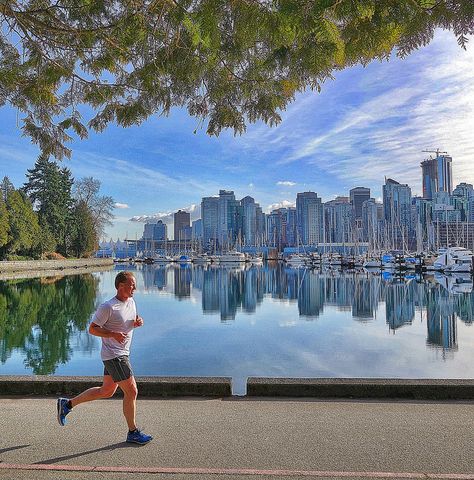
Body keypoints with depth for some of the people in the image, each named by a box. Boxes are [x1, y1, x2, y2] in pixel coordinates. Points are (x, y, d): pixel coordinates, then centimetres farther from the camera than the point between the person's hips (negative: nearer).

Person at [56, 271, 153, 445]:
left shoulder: (131, 302, 6)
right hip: (114, 356, -9)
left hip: (121, 354, 9)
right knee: (131, 391, -3)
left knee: (106, 391, 20)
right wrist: (114, 334, -25)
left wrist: (138, 322, -3)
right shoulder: (108, 307, -18)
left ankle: (67, 404, 32)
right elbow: (92, 329, -13)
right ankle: (133, 432, 13)